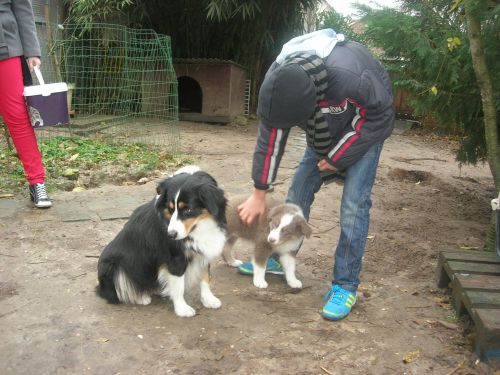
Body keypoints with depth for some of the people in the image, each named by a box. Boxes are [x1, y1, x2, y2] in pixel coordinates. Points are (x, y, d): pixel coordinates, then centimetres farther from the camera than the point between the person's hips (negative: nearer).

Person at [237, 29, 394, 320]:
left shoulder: (350, 77, -43)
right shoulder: (276, 82, -25)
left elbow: (380, 117, -25)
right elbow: (270, 138, -13)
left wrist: (336, 158, -19)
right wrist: (259, 194, -7)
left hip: (368, 126, -5)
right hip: (325, 133, 5)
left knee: (354, 203, -14)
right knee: (299, 191, 3)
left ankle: (346, 285, -1)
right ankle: (279, 258, 22)